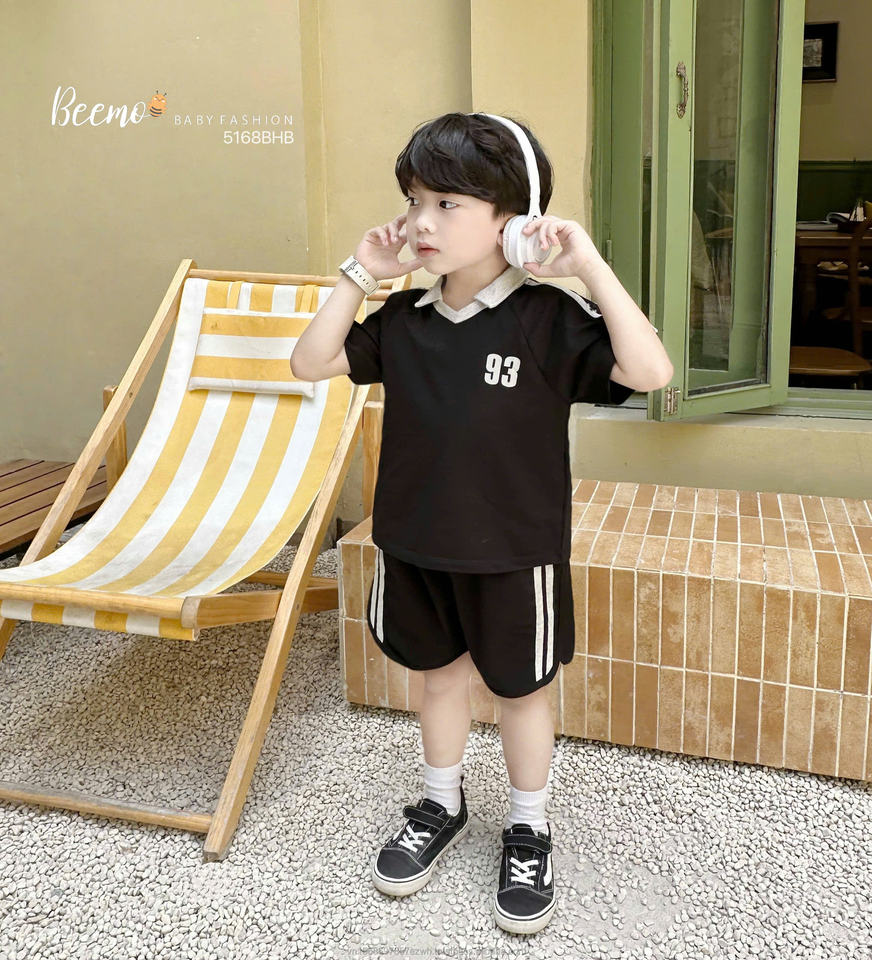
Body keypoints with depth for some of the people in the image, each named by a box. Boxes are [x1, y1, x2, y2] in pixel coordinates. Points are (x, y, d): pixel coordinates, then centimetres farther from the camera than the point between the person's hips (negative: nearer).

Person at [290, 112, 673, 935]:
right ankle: (441, 807, 45)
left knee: (520, 690, 15)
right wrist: (359, 276, -7)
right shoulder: (403, 320, -2)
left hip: (514, 553, -4)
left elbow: (650, 372, -27)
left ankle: (528, 833, 37)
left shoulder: (549, 319, -16)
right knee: (438, 674, 22)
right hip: (414, 546, 4)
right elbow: (310, 364, 2)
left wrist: (590, 266, -30)